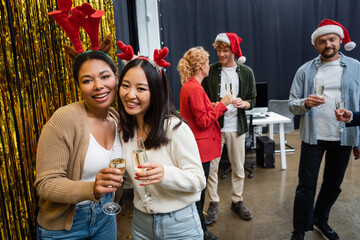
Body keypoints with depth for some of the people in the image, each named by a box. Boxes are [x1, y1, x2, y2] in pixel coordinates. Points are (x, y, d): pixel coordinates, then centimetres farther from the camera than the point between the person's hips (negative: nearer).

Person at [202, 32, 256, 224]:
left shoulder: (246, 72, 3)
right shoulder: (210, 71, -1)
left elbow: (252, 100, 6)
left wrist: (243, 103, -16)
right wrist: (213, 106, -17)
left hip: (236, 127, 1)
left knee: (238, 167, 11)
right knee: (212, 166, 4)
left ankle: (237, 200, 31)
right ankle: (213, 203, 22)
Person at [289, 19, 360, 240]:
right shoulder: (305, 70, 1)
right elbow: (292, 104, -1)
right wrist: (306, 103, -24)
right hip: (313, 137, -1)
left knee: (333, 184, 15)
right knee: (307, 185, 4)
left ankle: (321, 220, 37)